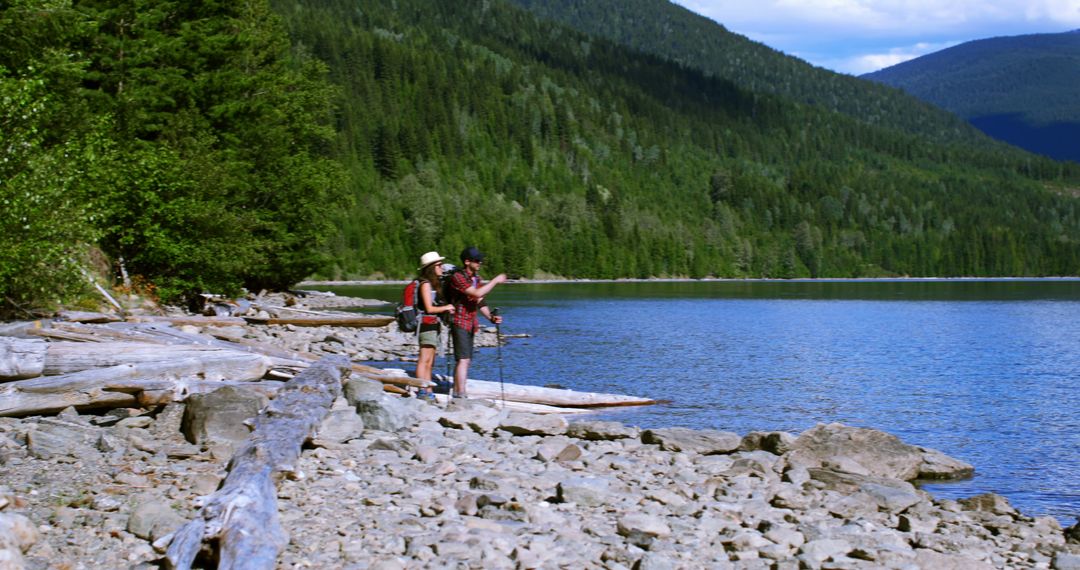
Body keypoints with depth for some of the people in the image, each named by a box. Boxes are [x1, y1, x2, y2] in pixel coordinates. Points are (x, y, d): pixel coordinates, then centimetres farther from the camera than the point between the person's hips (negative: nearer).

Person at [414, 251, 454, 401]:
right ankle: (422, 391, -13)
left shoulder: (435, 283, 19)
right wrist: (446, 308, -3)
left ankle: (428, 392, 11)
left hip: (434, 325, 10)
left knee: (429, 362, 9)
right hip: (427, 323, -10)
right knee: (424, 359, -11)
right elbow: (429, 308, -14)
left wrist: (447, 310, 5)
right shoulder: (426, 284, -10)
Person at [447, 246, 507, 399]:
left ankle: (456, 393, 17)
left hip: (471, 323, 9)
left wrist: (491, 317, 1)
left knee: (464, 360, 11)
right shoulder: (457, 277, -16)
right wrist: (495, 281, -19)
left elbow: (480, 302, 16)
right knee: (463, 359, -15)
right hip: (460, 322, -9)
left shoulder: (477, 278, 12)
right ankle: (461, 394, -19)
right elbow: (477, 294, -27)